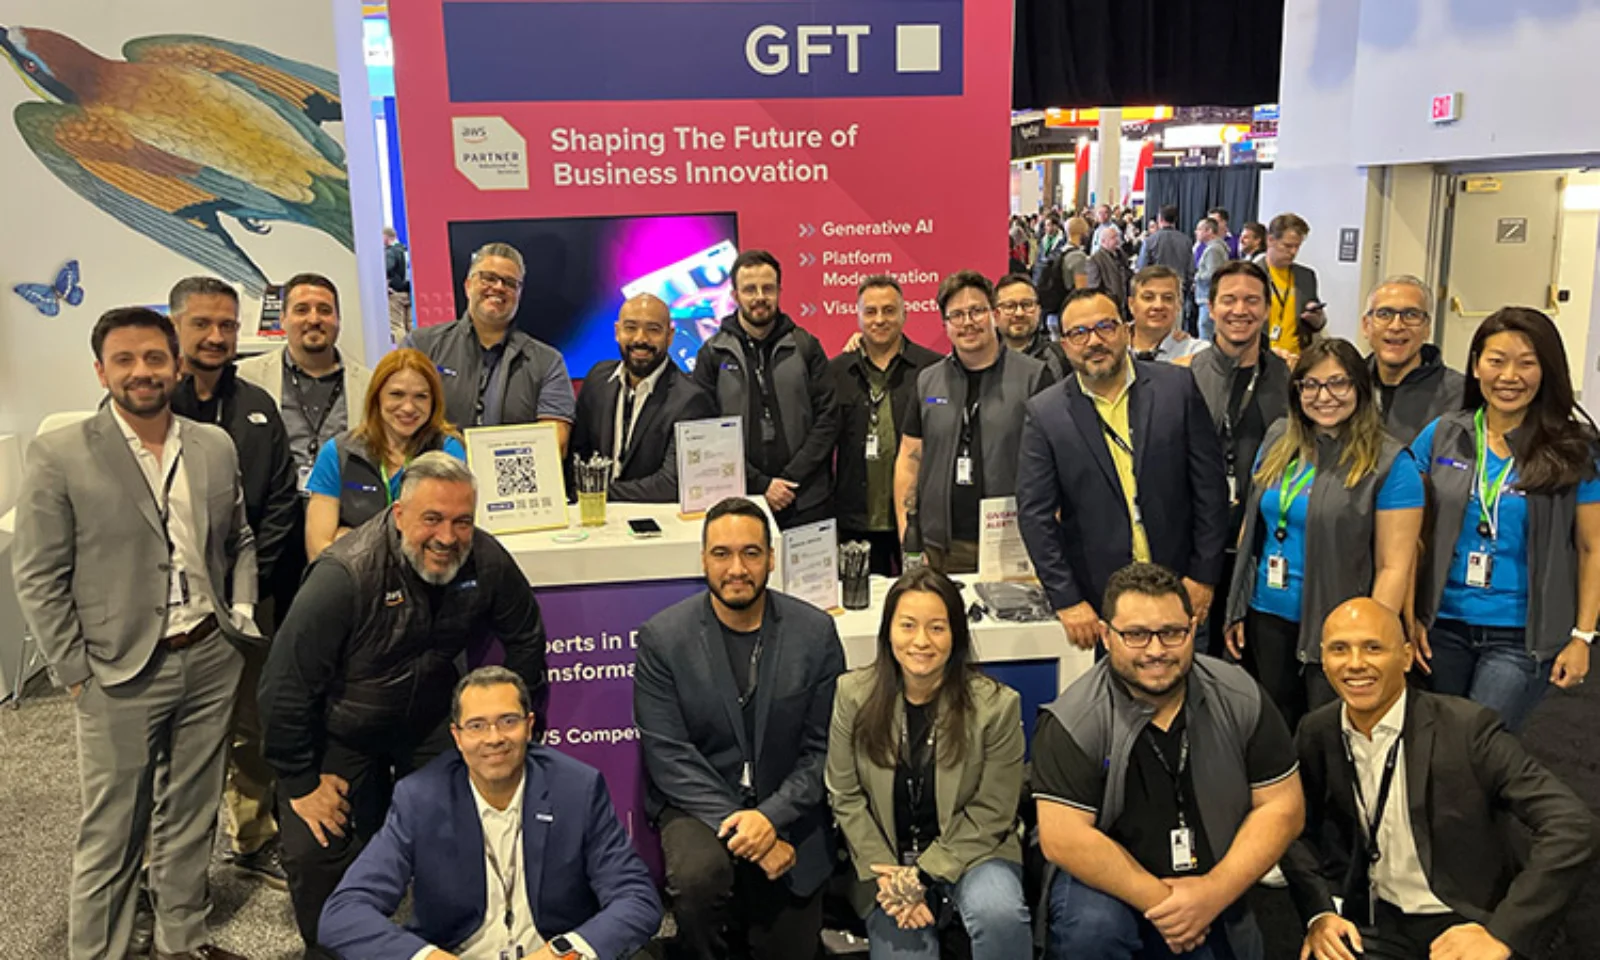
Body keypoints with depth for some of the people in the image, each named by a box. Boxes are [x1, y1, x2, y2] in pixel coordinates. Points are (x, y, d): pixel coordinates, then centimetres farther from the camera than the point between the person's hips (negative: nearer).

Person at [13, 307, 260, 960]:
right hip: (120, 674, -4)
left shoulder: (216, 446, 5)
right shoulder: (60, 455, -7)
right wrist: (74, 673, -8)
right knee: (111, 832, 6)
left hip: (211, 661, 4)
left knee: (191, 816, 16)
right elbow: (37, 577, -6)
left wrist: (243, 610, 4)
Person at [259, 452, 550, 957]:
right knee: (317, 853, -9)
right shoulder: (345, 575, -31)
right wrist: (301, 782, -17)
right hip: (340, 729, -3)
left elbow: (525, 640, 0)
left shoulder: (488, 562, -19)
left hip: (430, 720, 3)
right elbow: (285, 685, -25)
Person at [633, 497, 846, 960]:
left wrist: (771, 818, -18)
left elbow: (823, 749, -3)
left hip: (787, 813, 2)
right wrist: (736, 826, -20)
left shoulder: (816, 632, -4)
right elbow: (668, 755, -11)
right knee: (698, 874, -32)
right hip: (697, 806, -2)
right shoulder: (662, 637, -8)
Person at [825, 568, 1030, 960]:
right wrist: (887, 876, -11)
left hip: (970, 852, -2)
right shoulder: (854, 694, -6)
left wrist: (925, 874, -14)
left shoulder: (997, 704, -11)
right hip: (887, 858, 2)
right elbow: (845, 798, -2)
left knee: (998, 915, -31)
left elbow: (991, 813, -7)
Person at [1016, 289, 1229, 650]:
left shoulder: (1178, 387, -1)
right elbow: (1034, 513, -5)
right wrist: (1067, 601, -10)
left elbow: (1210, 485, 1)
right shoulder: (1044, 414, -4)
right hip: (1097, 600, -1)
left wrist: (1204, 575, -2)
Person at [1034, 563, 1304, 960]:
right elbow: (1063, 837, -21)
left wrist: (1213, 893, -15)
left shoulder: (1241, 699, -6)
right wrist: (1159, 901, -21)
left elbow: (1282, 807, -4)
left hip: (1215, 890, 5)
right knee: (1090, 927, -32)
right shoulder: (1073, 722, -18)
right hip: (1113, 881, -4)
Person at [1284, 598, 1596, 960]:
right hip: (1374, 922, 3)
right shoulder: (1317, 733, -2)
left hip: (1467, 924, -2)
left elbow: (1571, 826, -17)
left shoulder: (1466, 729, -14)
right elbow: (1298, 830, 10)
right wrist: (1319, 913, -6)